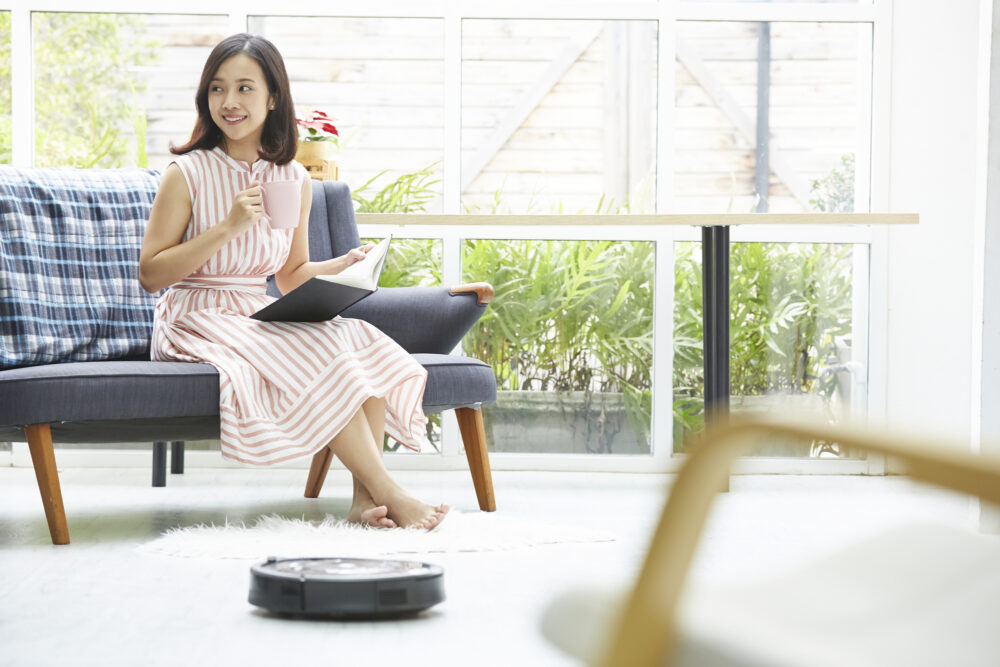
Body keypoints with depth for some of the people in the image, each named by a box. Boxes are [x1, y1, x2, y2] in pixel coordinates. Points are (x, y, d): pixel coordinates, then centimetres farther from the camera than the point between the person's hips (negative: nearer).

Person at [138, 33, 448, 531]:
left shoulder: (294, 180, 10)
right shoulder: (188, 174, -6)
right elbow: (151, 275, -9)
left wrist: (343, 266, -2)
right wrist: (227, 228, -18)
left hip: (260, 320, 6)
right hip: (199, 320, -5)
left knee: (365, 343, -22)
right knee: (322, 357, -29)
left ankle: (365, 500, -27)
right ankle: (391, 496, -25)